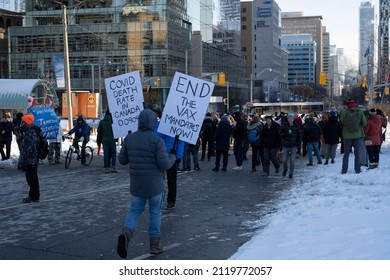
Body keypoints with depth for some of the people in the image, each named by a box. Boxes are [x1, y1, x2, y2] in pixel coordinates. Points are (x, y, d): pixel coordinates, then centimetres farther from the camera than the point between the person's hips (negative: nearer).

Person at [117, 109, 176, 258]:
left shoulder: (129, 138, -3)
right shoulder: (157, 141, -16)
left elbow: (122, 160, 4)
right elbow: (164, 164, -18)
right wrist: (173, 157, 2)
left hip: (136, 184, 3)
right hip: (155, 184, -3)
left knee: (134, 210, 14)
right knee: (155, 212, 14)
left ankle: (126, 234, -14)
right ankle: (154, 244, 20)